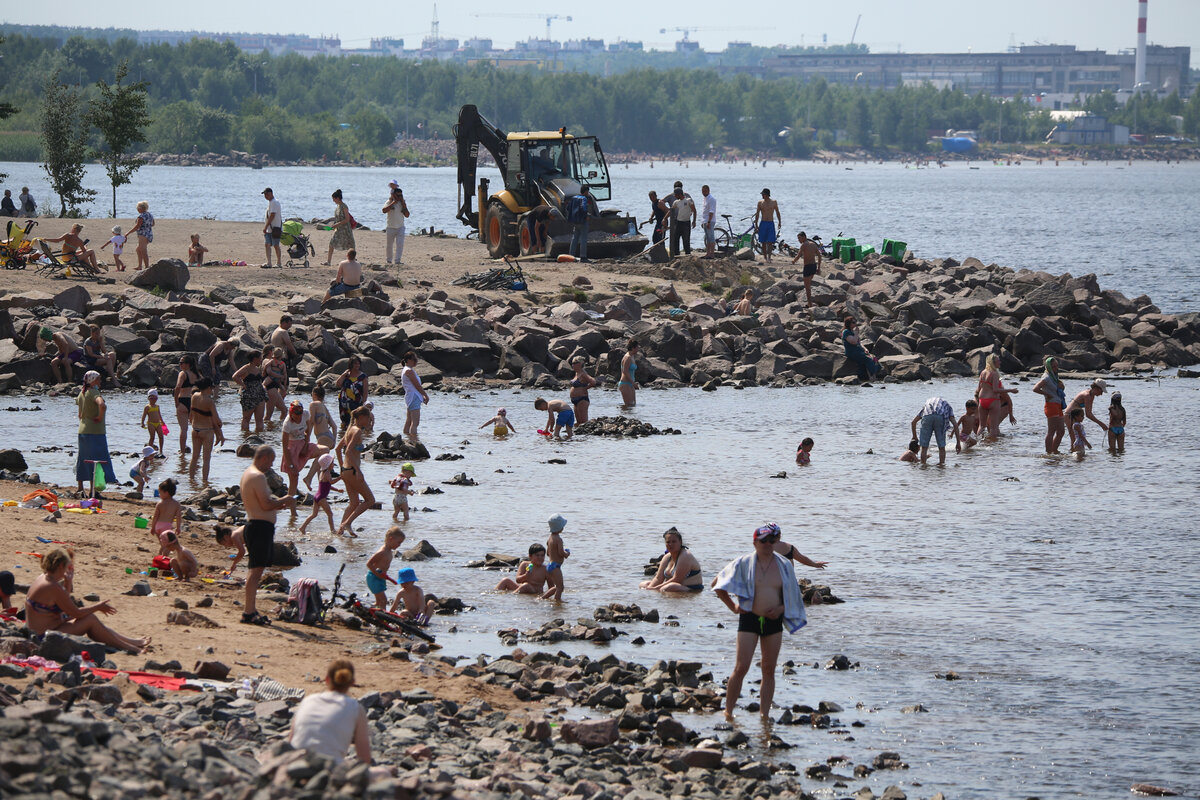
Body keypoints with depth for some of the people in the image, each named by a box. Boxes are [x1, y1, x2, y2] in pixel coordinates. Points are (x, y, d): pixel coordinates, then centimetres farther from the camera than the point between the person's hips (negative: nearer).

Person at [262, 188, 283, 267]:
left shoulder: (274, 202, -14)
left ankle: (279, 263, 5)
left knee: (276, 245, -2)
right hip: (269, 229, 9)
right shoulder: (270, 202, 16)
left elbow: (272, 216, -20)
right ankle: (268, 262, -2)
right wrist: (265, 227, 20)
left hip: (275, 228, -9)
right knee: (267, 244, 0)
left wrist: (265, 227, -20)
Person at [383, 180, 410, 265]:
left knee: (400, 244, -13)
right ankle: (389, 260, 24)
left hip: (400, 227, 1)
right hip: (391, 227, -1)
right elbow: (384, 210, -24)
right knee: (390, 245, 8)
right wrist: (394, 202, -21)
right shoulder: (389, 202, -4)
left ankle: (397, 261, -16)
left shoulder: (403, 203, 5)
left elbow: (407, 215, -2)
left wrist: (403, 204, -9)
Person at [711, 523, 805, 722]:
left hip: (773, 621, 3)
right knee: (741, 668, -9)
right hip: (750, 618, -3)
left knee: (769, 670, 5)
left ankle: (765, 713, 10)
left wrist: (781, 608, -4)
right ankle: (728, 711, 0)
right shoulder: (744, 564, -1)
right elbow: (717, 584, 8)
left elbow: (793, 595, 14)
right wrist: (732, 606, 1)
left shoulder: (784, 565, 5)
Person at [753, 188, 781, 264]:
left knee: (770, 242, -10)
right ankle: (764, 257, 13)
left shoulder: (773, 202, 3)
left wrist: (780, 223, 9)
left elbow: (777, 213, 12)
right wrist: (756, 225, 1)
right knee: (763, 242, 4)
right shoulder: (760, 203, 4)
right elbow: (757, 214, 6)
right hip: (763, 223, 1)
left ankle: (769, 257, -13)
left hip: (771, 223, -1)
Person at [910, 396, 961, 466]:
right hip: (940, 418, -1)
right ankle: (941, 464, 12)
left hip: (927, 417, 1)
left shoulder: (927, 403, 40)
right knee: (941, 447, 12)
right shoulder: (947, 406, 35)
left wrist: (914, 436, 46)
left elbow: (914, 421, 36)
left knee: (924, 447, 10)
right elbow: (955, 424, 22)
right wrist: (958, 442, 22)